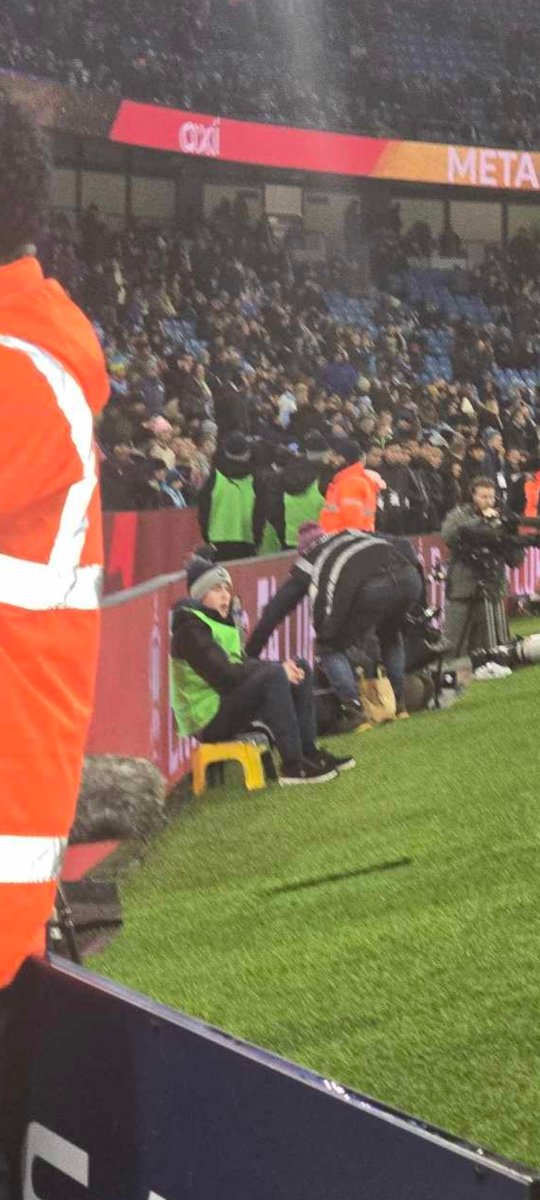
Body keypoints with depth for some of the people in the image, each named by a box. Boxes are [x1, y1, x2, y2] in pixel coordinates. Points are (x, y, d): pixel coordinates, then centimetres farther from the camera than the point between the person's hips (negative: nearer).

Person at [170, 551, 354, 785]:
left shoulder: (219, 620, 16)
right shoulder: (190, 628, -14)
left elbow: (242, 664, 11)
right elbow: (224, 675, -23)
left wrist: (281, 668, -9)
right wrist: (277, 669, -19)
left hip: (231, 702, 10)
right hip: (210, 720, -10)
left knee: (299, 668, 6)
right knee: (274, 676, -30)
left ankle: (308, 752, 1)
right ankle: (292, 766, -30)